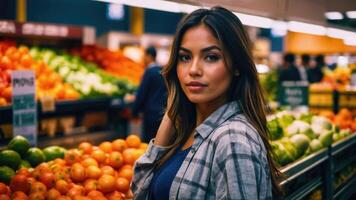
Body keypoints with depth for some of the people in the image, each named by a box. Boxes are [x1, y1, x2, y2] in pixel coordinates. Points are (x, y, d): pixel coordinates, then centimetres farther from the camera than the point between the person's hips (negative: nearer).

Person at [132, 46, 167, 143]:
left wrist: (135, 112, -1)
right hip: (163, 113, 7)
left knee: (148, 142, -2)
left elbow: (141, 94, -10)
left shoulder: (149, 71, -11)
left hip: (151, 113, -7)